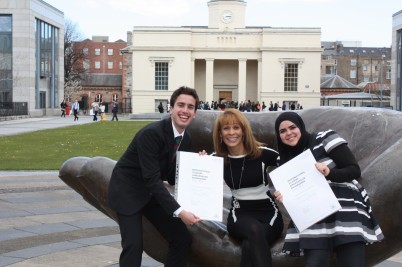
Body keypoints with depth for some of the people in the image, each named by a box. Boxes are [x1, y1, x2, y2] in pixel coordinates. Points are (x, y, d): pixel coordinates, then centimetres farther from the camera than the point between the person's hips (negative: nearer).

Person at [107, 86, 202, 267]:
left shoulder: (186, 139, -2)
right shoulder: (151, 133, -26)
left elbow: (173, 178, 4)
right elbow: (152, 178, -31)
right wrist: (178, 211, -36)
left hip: (153, 192, 8)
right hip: (128, 190, -7)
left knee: (183, 239, 2)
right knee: (134, 245, -19)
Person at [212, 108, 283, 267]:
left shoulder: (262, 153, -5)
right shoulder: (217, 159, 3)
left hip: (268, 213, -1)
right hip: (240, 214, 1)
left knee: (250, 244, -33)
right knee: (255, 230, -35)